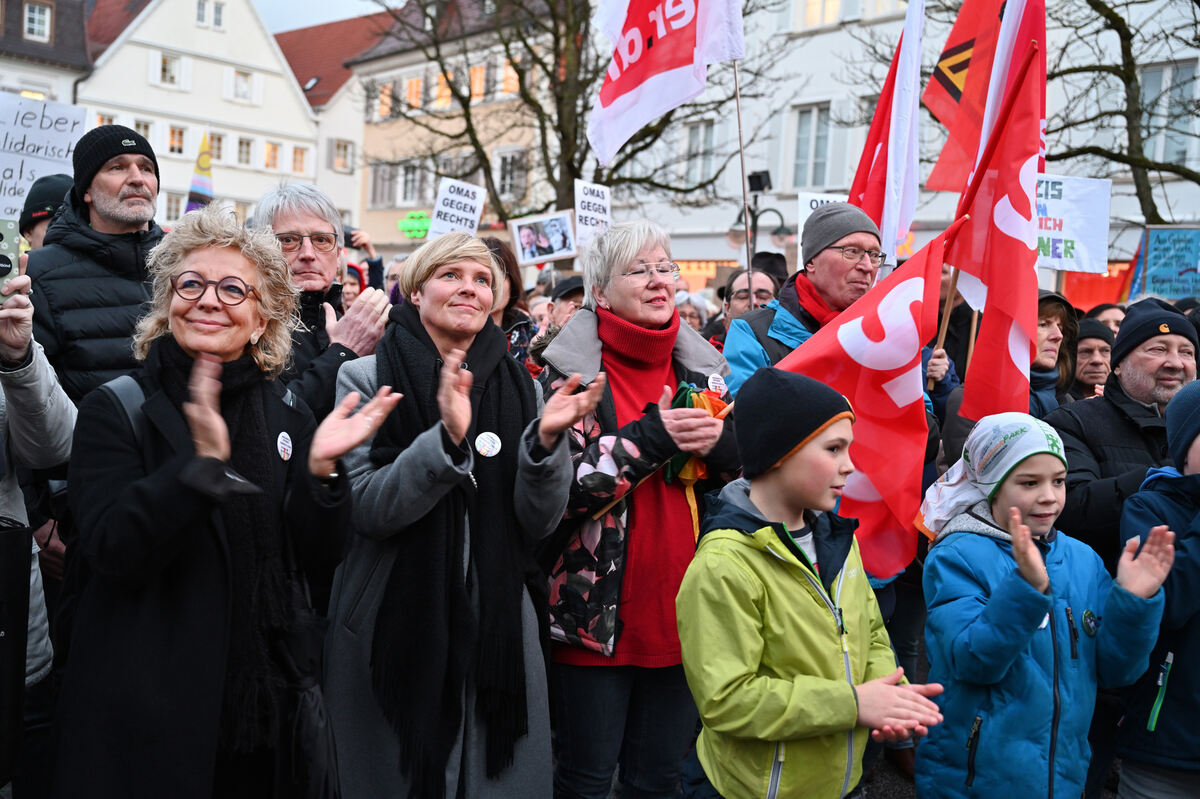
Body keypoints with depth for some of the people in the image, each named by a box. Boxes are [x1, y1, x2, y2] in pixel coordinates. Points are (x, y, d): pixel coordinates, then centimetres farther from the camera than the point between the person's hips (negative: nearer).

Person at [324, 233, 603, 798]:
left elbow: (538, 523, 1)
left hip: (498, 623, 3)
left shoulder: (518, 386, 6)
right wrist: (446, 440, -27)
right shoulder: (366, 378, -4)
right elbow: (366, 509, -14)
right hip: (395, 623, -2)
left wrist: (546, 441, -17)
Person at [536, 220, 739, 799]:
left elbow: (744, 472, 11)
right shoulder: (569, 371, -8)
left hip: (680, 612, 5)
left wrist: (720, 445, -11)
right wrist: (651, 437, -22)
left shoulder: (702, 370, 7)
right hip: (597, 614, -4)